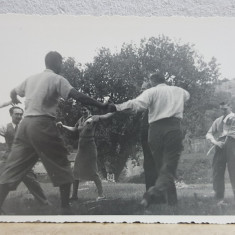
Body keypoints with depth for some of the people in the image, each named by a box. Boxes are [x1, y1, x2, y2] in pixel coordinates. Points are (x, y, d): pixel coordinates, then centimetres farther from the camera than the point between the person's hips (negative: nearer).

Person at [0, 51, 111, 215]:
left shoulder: (31, 79, 19)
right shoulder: (56, 79, -1)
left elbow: (13, 93, 35)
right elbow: (78, 96, -14)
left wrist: (15, 100, 59)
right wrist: (101, 105, -11)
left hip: (26, 124, 7)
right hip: (43, 125, -6)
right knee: (61, 166, 4)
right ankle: (65, 207, 5)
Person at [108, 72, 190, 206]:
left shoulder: (152, 91, 4)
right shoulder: (179, 91, 17)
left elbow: (138, 104, -15)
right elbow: (187, 95, 42)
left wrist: (118, 107, -13)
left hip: (156, 129, 0)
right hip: (174, 129, 0)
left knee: (161, 166, 15)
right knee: (169, 167, -4)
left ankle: (172, 201, 22)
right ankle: (152, 195, -27)